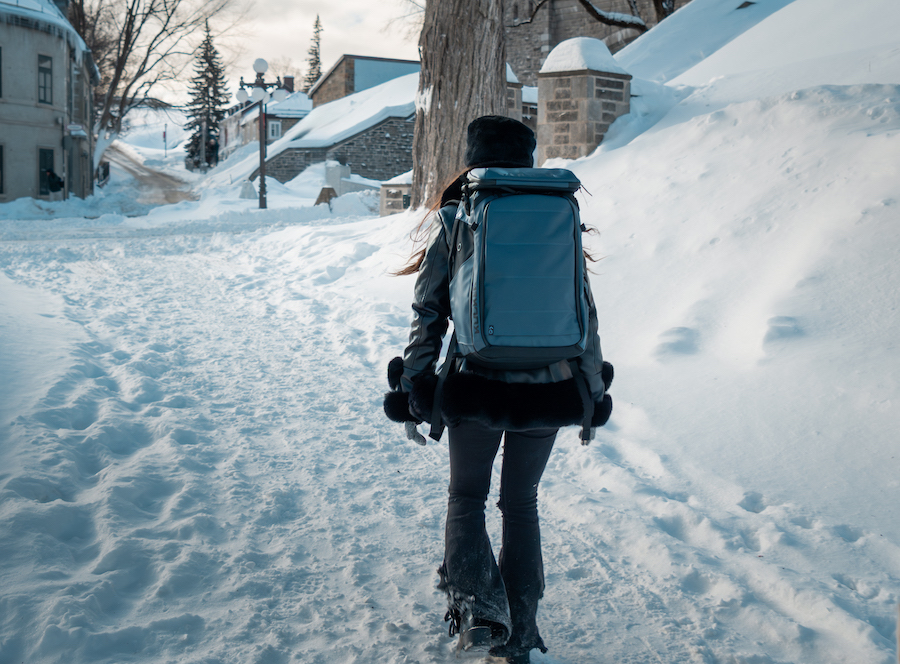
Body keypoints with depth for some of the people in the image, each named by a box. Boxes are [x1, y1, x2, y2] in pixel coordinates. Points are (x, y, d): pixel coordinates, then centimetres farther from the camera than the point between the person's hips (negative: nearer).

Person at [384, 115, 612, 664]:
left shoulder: (452, 219, -2)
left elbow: (428, 314, -3)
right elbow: (584, 314, 6)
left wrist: (412, 393, 4)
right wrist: (592, 392, 15)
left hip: (478, 389, -2)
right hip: (548, 392, 2)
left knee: (467, 497, 20)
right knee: (522, 503, 20)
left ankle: (478, 605, -2)